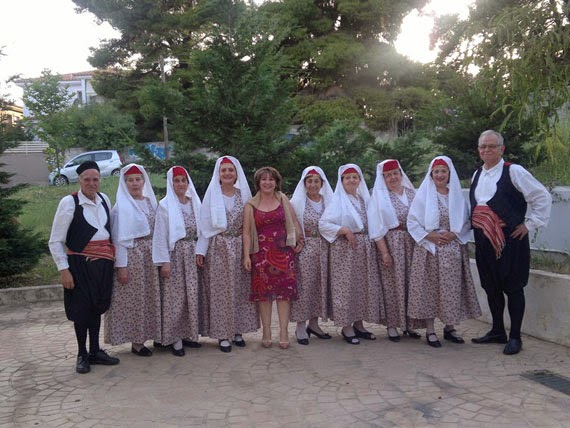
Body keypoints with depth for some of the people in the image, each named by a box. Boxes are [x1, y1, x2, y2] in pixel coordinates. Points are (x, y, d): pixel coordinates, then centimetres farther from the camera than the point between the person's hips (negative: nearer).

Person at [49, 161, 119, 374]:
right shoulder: (69, 202, -12)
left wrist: (112, 256, 9)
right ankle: (82, 355, 21)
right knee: (81, 309, 5)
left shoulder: (104, 199, 4)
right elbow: (55, 241, -10)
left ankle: (95, 351, 29)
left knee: (97, 307, 15)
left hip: (103, 263, 5)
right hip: (80, 263, -5)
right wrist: (63, 270, -13)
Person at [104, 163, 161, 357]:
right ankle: (136, 342, 11)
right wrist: (121, 266, -13)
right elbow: (119, 239, -9)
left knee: (150, 296, 9)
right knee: (134, 298, 1)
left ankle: (149, 333, 21)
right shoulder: (121, 206, -7)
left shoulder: (150, 201, 9)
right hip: (131, 255, -5)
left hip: (150, 254, 6)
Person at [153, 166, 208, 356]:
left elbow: (202, 230, 9)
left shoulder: (195, 203, 8)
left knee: (193, 295, 6)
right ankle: (174, 338, 6)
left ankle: (187, 334, 18)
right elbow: (160, 235, -7)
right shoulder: (165, 205, -5)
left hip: (193, 255, 5)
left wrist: (200, 251, -3)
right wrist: (164, 261, -12)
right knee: (175, 296, -2)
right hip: (175, 254, -4)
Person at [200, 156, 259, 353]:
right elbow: (206, 224, -1)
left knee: (241, 290, 6)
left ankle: (238, 331, 19)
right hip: (218, 249, -2)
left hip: (240, 247, 3)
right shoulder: (212, 194, 0)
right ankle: (222, 334, 9)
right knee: (221, 291, 1)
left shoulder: (244, 194, 6)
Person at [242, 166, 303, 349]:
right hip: (261, 253, -1)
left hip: (283, 252, 1)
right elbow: (246, 232, 0)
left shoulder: (283, 200, 8)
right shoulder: (250, 205, 4)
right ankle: (266, 332, 11)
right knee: (263, 292, 2)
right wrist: (246, 255, -7)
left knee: (284, 291, -1)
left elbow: (294, 222, 12)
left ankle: (283, 331, 5)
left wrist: (299, 241, 3)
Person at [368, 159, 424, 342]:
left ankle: (408, 323, 15)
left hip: (412, 244, 4)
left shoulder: (412, 193, 11)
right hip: (391, 244, -3)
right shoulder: (379, 197, 0)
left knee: (411, 282, 4)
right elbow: (377, 227, -6)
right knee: (393, 283, -1)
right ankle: (392, 325, 8)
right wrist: (384, 252, -13)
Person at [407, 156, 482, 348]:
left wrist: (454, 234, -10)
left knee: (452, 288, 4)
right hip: (428, 250, -2)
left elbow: (466, 223, 8)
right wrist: (430, 235, -14)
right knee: (429, 288, -1)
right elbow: (412, 222, -2)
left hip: (453, 250, 3)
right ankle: (430, 330, 7)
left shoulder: (458, 196, 8)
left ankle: (449, 328, 18)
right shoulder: (422, 195, 1)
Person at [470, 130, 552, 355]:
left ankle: (515, 337, 11)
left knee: (513, 288, 1)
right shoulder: (477, 175, 11)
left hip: (510, 241, -6)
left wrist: (529, 224, -9)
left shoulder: (514, 171, -8)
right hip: (484, 241, 6)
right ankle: (497, 332, 27)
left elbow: (543, 197, -7)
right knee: (491, 287, 13)